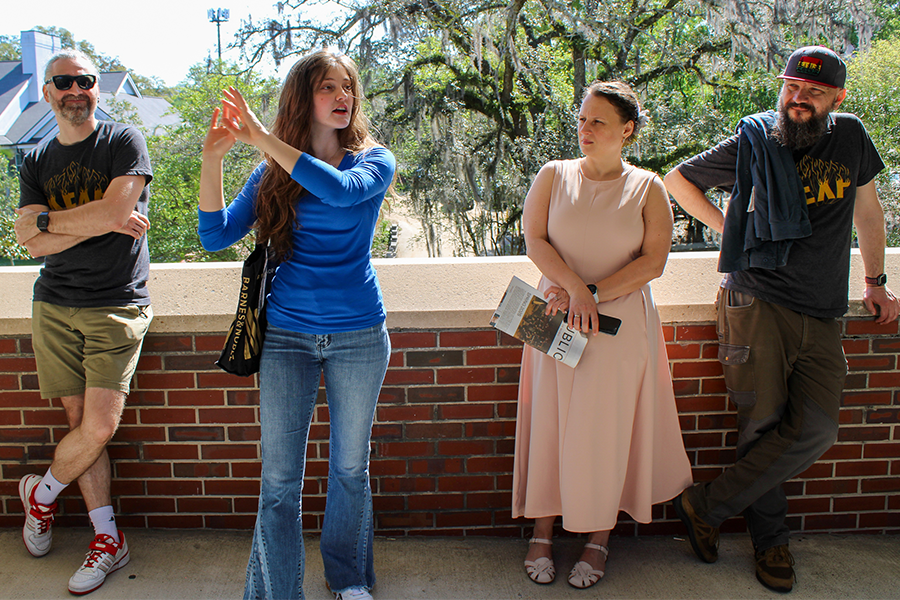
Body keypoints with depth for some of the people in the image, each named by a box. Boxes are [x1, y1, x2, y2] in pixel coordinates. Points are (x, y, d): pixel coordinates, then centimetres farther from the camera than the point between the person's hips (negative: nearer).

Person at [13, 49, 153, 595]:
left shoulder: (124, 142, 0)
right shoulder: (36, 162, 13)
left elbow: (114, 212, -15)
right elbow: (35, 243, 1)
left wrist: (47, 217, -2)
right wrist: (99, 222, -10)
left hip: (117, 305, -4)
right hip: (55, 305, 4)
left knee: (99, 428, -9)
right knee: (82, 423, 3)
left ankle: (41, 492, 22)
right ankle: (109, 539, 16)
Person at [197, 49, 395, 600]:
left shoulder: (374, 160, -2)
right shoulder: (273, 172, 4)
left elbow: (340, 189, -25)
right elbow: (217, 236, -3)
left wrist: (263, 138, -24)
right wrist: (213, 157, -13)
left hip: (358, 336, -1)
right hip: (287, 336, 1)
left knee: (351, 467, 13)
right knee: (279, 478, 1)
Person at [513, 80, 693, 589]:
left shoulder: (647, 188, 3)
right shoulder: (554, 176, 6)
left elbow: (653, 261, -5)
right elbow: (535, 240, -5)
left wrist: (593, 294, -14)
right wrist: (576, 289, -18)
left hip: (621, 324, -1)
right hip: (560, 320, 1)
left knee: (606, 429, 3)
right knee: (549, 422, 4)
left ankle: (599, 539, 20)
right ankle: (543, 532, 19)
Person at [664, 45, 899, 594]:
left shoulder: (851, 138, 9)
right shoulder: (753, 144, 1)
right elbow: (678, 179, 13)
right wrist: (728, 227, 7)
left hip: (823, 314, 3)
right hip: (757, 301, -3)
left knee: (816, 429, -8)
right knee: (763, 423, -2)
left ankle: (707, 506, 4)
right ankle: (772, 539, 19)